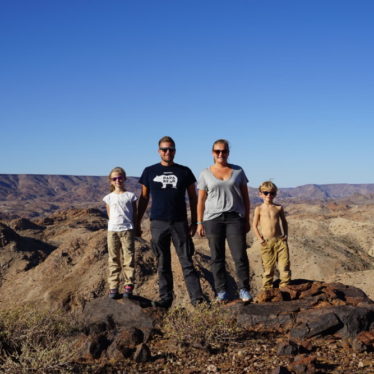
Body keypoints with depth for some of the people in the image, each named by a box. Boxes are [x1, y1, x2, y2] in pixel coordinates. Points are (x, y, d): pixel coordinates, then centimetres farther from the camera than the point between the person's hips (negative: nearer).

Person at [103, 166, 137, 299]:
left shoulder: (130, 196, 5)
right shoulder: (109, 197, 8)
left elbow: (134, 214, 7)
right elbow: (109, 214, 12)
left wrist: (135, 228, 2)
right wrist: (115, 223, 3)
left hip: (127, 230, -1)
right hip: (112, 230, 1)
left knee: (128, 258, -3)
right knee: (113, 260, 4)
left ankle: (129, 286, 1)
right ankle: (113, 288, 7)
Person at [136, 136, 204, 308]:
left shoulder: (184, 172, 7)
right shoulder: (150, 172, 8)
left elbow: (193, 197, 10)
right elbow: (143, 198, 11)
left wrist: (194, 222, 4)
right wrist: (137, 223, 8)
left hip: (180, 223, -1)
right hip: (158, 223, 1)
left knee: (187, 261, -3)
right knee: (163, 263, 6)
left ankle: (196, 296, -3)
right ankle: (165, 298, 13)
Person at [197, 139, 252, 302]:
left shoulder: (238, 171, 9)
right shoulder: (205, 174, 7)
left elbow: (245, 197, 11)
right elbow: (201, 200, 7)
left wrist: (247, 220, 7)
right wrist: (199, 223, 1)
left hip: (235, 217, 0)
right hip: (213, 219, 0)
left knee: (240, 256, -5)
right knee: (217, 257, 2)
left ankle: (244, 289, 5)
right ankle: (221, 291, 10)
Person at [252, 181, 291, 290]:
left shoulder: (279, 208, 6)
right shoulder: (259, 209, 1)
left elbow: (284, 222, 18)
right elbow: (255, 225, 4)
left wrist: (285, 235, 7)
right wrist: (260, 238, -5)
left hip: (280, 240, 2)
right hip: (267, 242, -2)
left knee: (284, 263, -1)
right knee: (268, 266, 2)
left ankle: (284, 285, 9)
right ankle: (267, 287, 11)